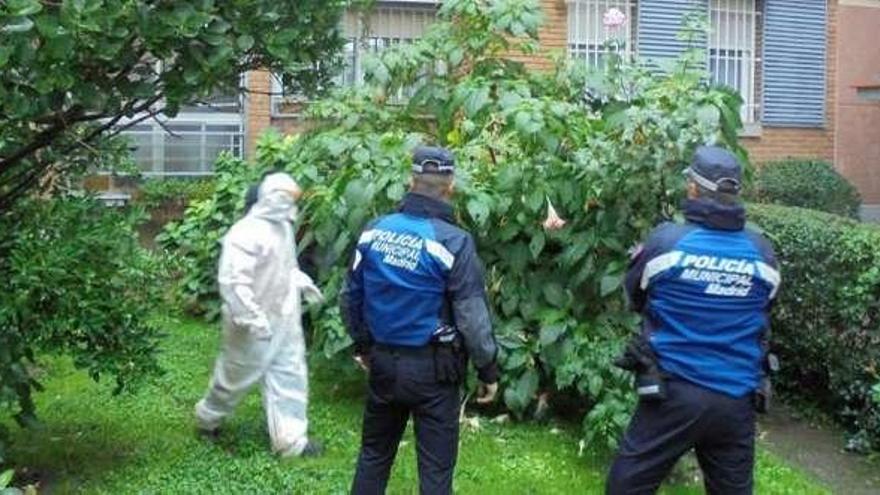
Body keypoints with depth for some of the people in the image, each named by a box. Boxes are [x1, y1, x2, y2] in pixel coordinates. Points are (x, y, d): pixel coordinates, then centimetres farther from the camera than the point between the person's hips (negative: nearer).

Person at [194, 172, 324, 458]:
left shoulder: (283, 227, 5)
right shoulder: (246, 233, -23)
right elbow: (232, 281, -29)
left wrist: (300, 280, 6)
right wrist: (252, 319, -30)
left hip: (284, 320, 8)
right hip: (254, 326, -8)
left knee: (289, 375, 7)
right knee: (237, 375, 11)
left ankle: (290, 439, 13)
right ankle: (208, 418, 36)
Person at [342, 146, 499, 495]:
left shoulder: (374, 231, -1)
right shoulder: (453, 242, -17)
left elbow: (351, 296, 9)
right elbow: (472, 316, -15)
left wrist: (362, 344, 23)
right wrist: (488, 370, -3)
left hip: (383, 361, 5)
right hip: (432, 368, -5)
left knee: (374, 453, 20)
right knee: (435, 467, 7)